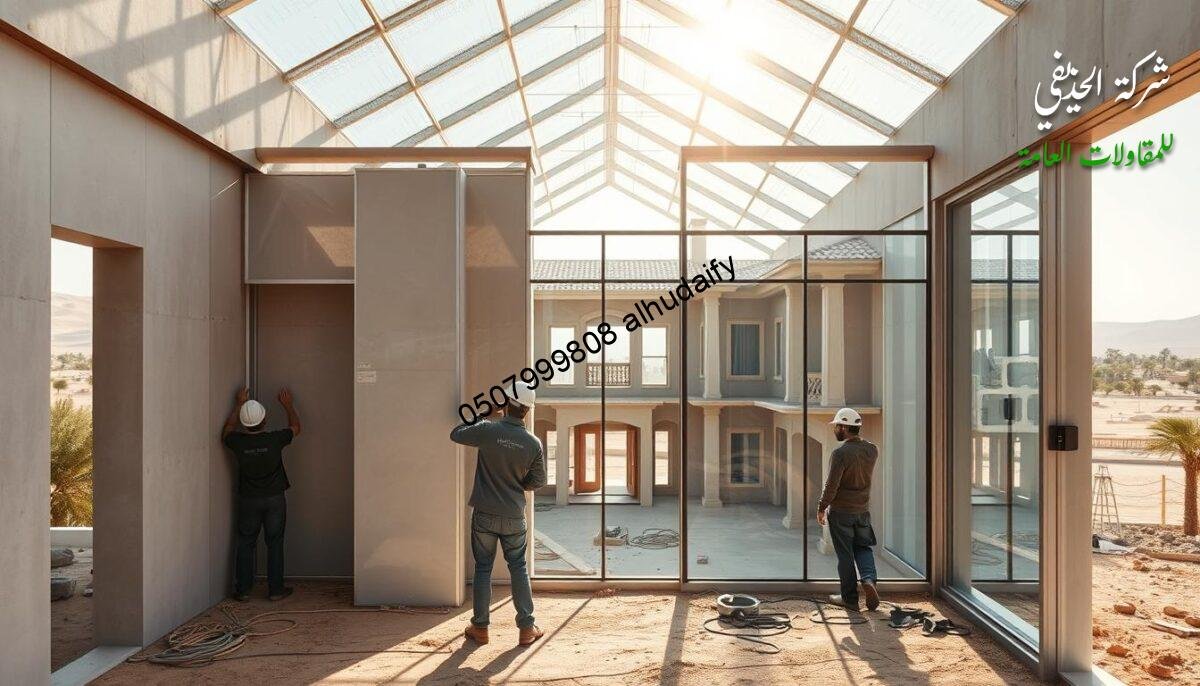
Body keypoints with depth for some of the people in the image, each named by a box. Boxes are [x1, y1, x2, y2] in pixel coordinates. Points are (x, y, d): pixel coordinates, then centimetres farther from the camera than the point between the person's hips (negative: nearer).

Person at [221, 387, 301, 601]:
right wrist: (288, 405, 16)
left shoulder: (238, 442, -13)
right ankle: (275, 589, 9)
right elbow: (295, 427, 3)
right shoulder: (274, 440, -18)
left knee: (245, 544, 11)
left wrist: (239, 404, 16)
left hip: (248, 500, 1)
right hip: (274, 499, -1)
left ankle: (242, 589, 14)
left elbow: (227, 430, 12)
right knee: (274, 543, 6)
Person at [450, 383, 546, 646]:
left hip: (484, 514, -1)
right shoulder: (533, 443, -7)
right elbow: (538, 481, 3)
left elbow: (456, 434, 4)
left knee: (483, 568, 10)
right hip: (514, 516, 1)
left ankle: (480, 628, 18)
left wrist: (479, 422, 18)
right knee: (518, 568, 13)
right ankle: (527, 627, 14)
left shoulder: (488, 430, -13)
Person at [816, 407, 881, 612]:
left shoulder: (841, 453, -21)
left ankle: (850, 598, 13)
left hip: (841, 511, -5)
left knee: (845, 554, 5)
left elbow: (831, 486, -20)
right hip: (863, 509, 5)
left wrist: (821, 508, -6)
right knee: (863, 547, 21)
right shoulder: (872, 450, 0)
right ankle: (868, 579, -3)